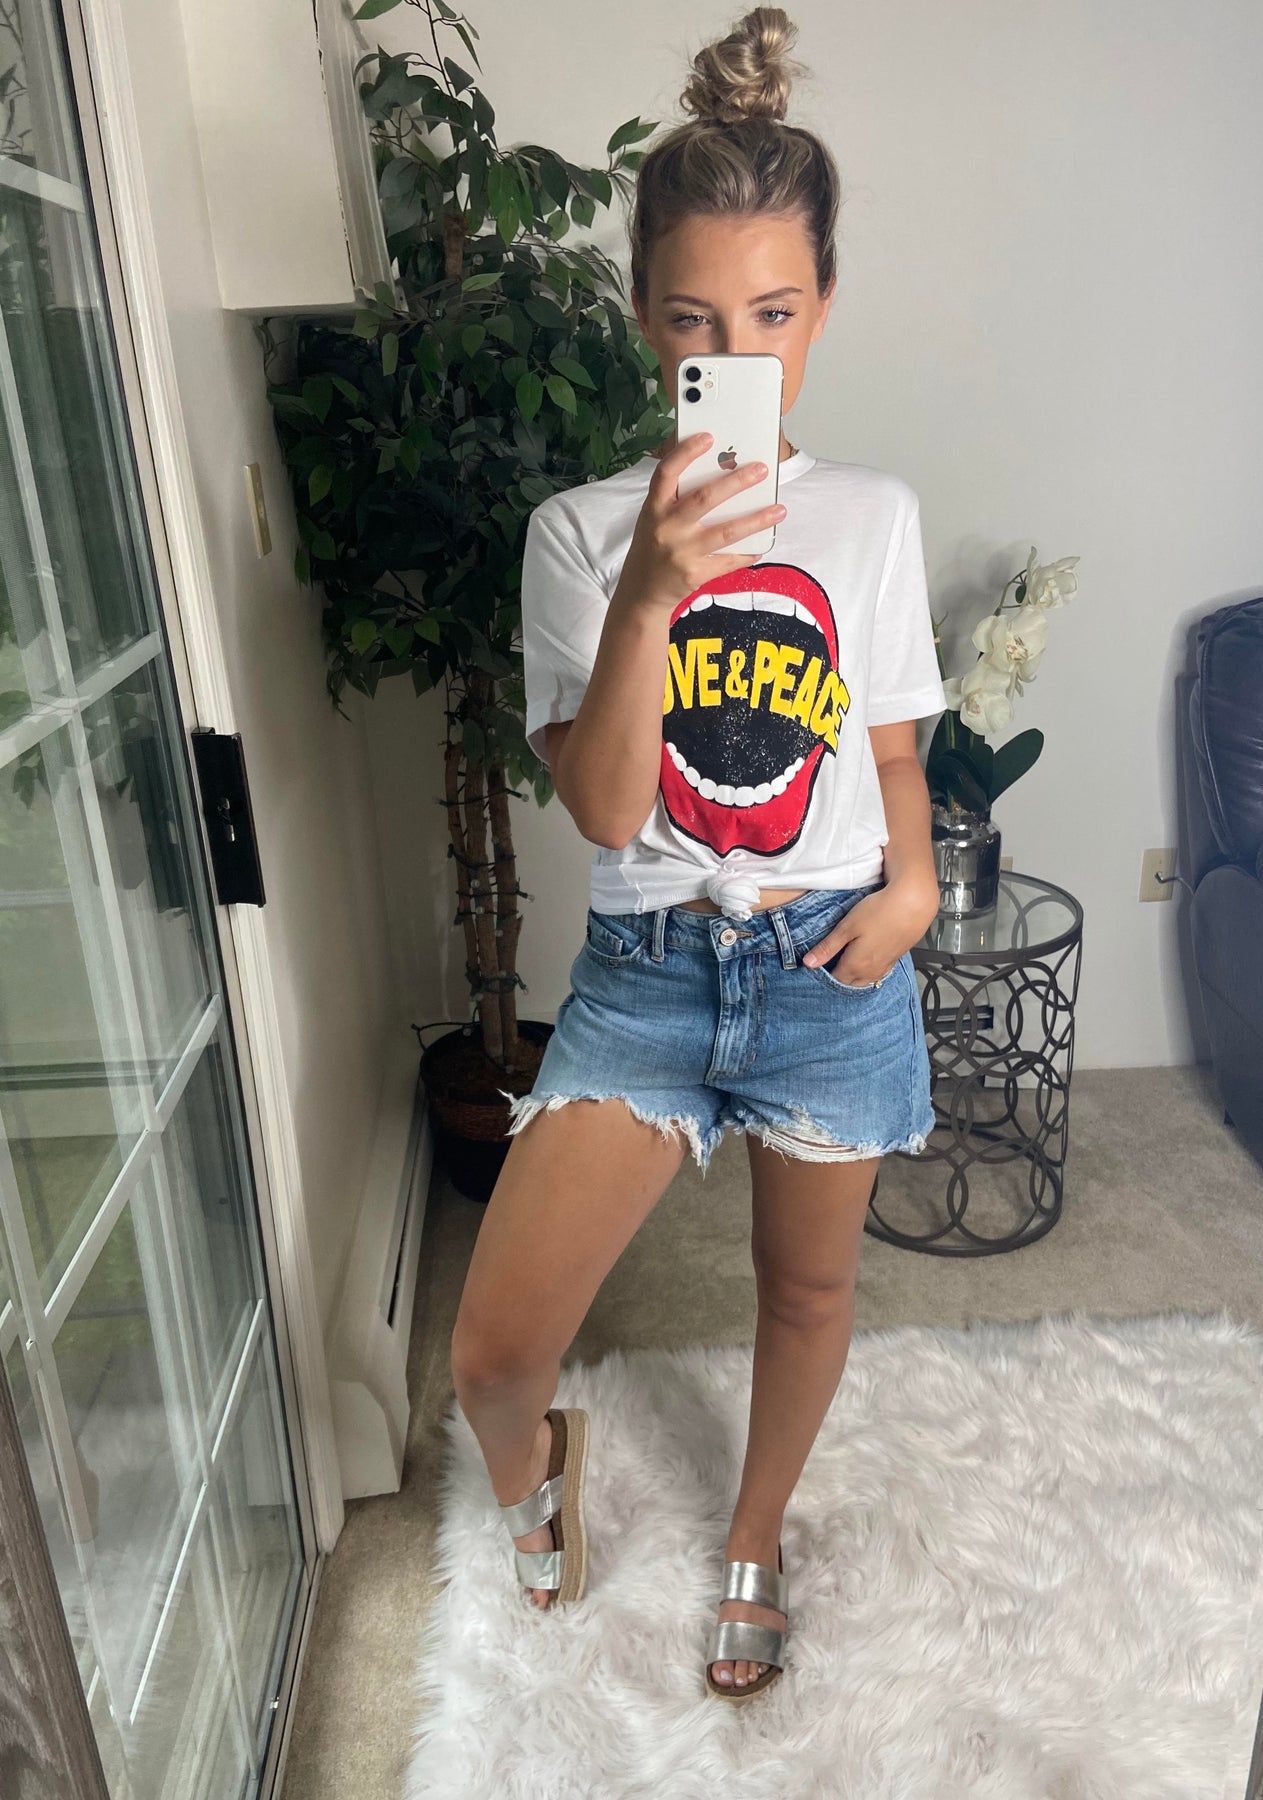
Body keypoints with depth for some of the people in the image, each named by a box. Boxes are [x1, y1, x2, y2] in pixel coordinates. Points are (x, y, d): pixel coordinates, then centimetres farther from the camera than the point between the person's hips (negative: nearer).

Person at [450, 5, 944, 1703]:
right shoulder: (582, 530, -5)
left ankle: (755, 1540, 50)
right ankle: (538, 1466, 33)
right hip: (646, 971, -1)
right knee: (491, 1350, -8)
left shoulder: (876, 516, 1)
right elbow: (605, 810, -14)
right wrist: (647, 595, -27)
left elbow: (893, 750, 10)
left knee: (809, 1281, 19)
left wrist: (916, 878, -9)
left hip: (833, 969, 2)